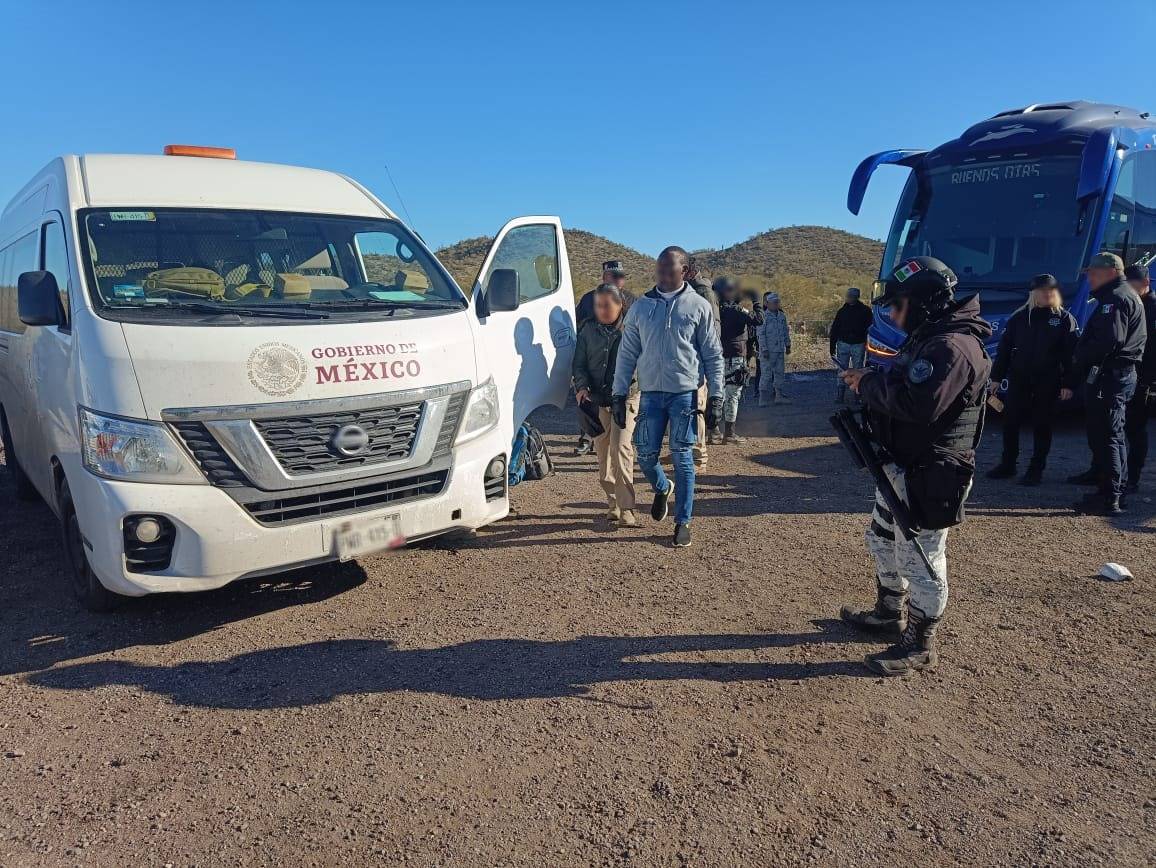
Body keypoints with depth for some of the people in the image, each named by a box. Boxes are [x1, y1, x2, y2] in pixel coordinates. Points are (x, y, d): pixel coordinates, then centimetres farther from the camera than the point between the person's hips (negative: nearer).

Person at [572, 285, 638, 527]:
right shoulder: (588, 330, 8)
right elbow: (579, 364, 10)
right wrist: (582, 386, -9)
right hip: (596, 400, 4)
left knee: (620, 448, -16)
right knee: (602, 453, 9)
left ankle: (626, 508, -11)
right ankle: (612, 503, 23)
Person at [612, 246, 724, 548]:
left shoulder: (698, 306, 1)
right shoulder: (640, 307, 6)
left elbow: (713, 355, 2)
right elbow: (627, 354, 8)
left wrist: (715, 397, -3)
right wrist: (619, 395, 3)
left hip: (685, 393, -2)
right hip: (650, 393, 2)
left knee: (682, 459, 1)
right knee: (646, 455, 4)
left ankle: (683, 521, 13)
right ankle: (663, 489, 37)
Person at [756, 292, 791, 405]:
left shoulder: (782, 316, 11)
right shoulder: (763, 316, -7)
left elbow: (786, 332, 19)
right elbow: (761, 334, -10)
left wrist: (788, 346, 15)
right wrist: (764, 349, -14)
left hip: (780, 349, 6)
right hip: (768, 350, -6)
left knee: (780, 373, 10)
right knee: (766, 374, -5)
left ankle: (779, 395, 19)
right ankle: (763, 398, -1)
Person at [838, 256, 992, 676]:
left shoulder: (952, 347, -22)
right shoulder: (929, 338, 14)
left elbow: (916, 403, -33)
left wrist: (869, 383, -18)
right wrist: (870, 382, 0)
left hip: (926, 477, -11)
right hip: (900, 467, 11)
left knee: (920, 559, 1)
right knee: (883, 539, 23)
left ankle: (920, 644, 17)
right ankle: (890, 612, 43)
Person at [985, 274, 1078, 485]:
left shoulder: (1065, 319, 1)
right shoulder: (1019, 317, 6)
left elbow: (1071, 354, -3)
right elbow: (1004, 348, 7)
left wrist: (1068, 384, -9)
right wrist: (997, 377, 4)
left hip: (1048, 382, -2)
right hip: (1018, 380, 2)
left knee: (1042, 425, 4)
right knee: (1010, 422, 4)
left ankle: (1036, 469, 13)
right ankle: (1007, 464, 17)